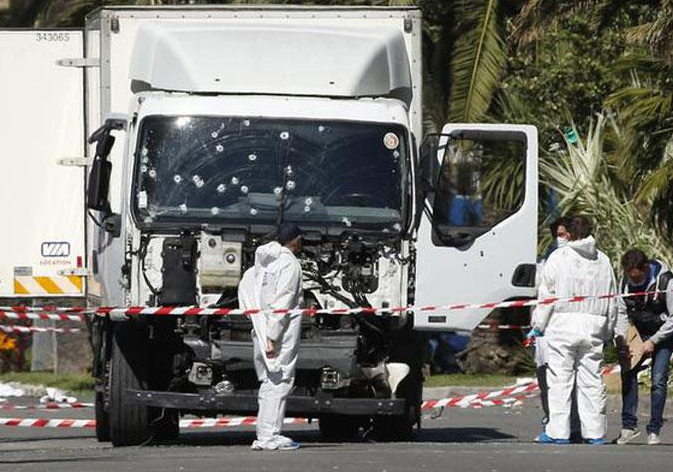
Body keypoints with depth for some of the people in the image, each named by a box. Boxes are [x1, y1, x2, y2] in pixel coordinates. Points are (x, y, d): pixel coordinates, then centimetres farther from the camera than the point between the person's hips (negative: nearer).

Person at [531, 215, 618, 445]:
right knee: (592, 380, 6)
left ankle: (558, 431, -2)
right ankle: (595, 432, 6)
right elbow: (611, 301, 14)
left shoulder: (558, 258, -3)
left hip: (562, 325, -4)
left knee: (560, 380, -1)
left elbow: (547, 296, -4)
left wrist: (538, 326, 4)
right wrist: (608, 331, 22)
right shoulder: (603, 261, 10)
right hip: (593, 328, 4)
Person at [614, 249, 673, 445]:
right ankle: (629, 426, 0)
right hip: (639, 333, 4)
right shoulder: (626, 280, -9)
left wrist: (653, 341, -20)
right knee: (628, 374, -5)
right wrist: (620, 339, -13)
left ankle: (654, 431, -5)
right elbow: (621, 311, 0)